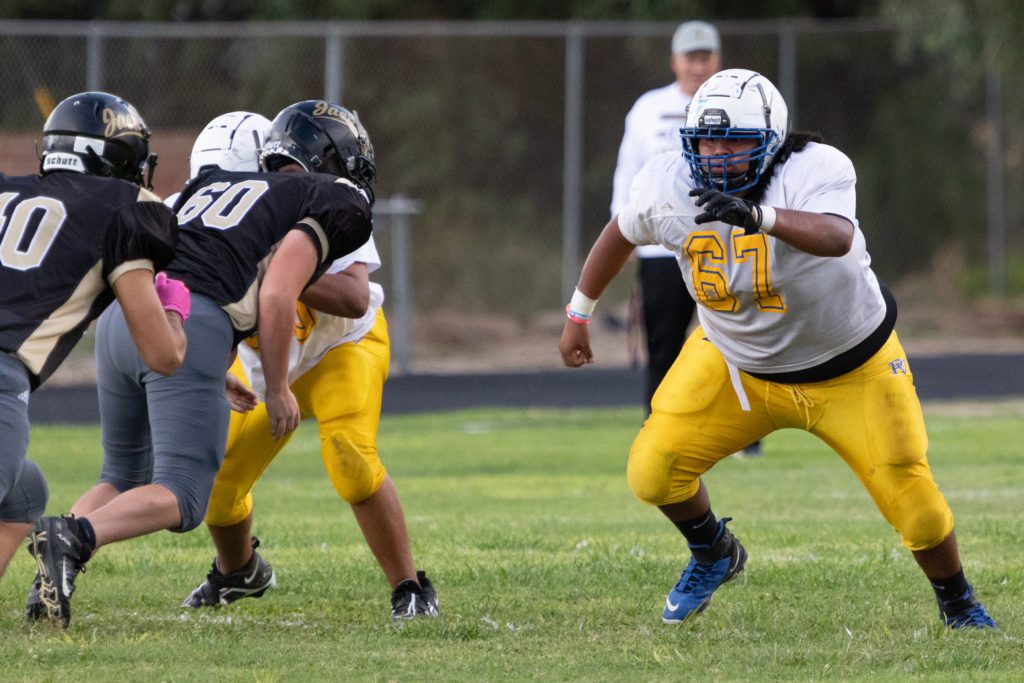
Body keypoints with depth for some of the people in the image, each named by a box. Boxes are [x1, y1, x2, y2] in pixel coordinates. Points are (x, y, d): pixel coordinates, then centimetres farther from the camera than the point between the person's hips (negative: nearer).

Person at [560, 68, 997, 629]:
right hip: (734, 363, 3)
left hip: (852, 367, -3)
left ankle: (959, 607, 26)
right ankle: (714, 555, 24)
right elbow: (621, 233, 6)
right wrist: (579, 312, 17)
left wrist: (758, 216, -69)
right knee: (652, 472, -8)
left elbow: (836, 237, -52)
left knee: (912, 500, -4)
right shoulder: (665, 187, -17)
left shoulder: (814, 171, -30)